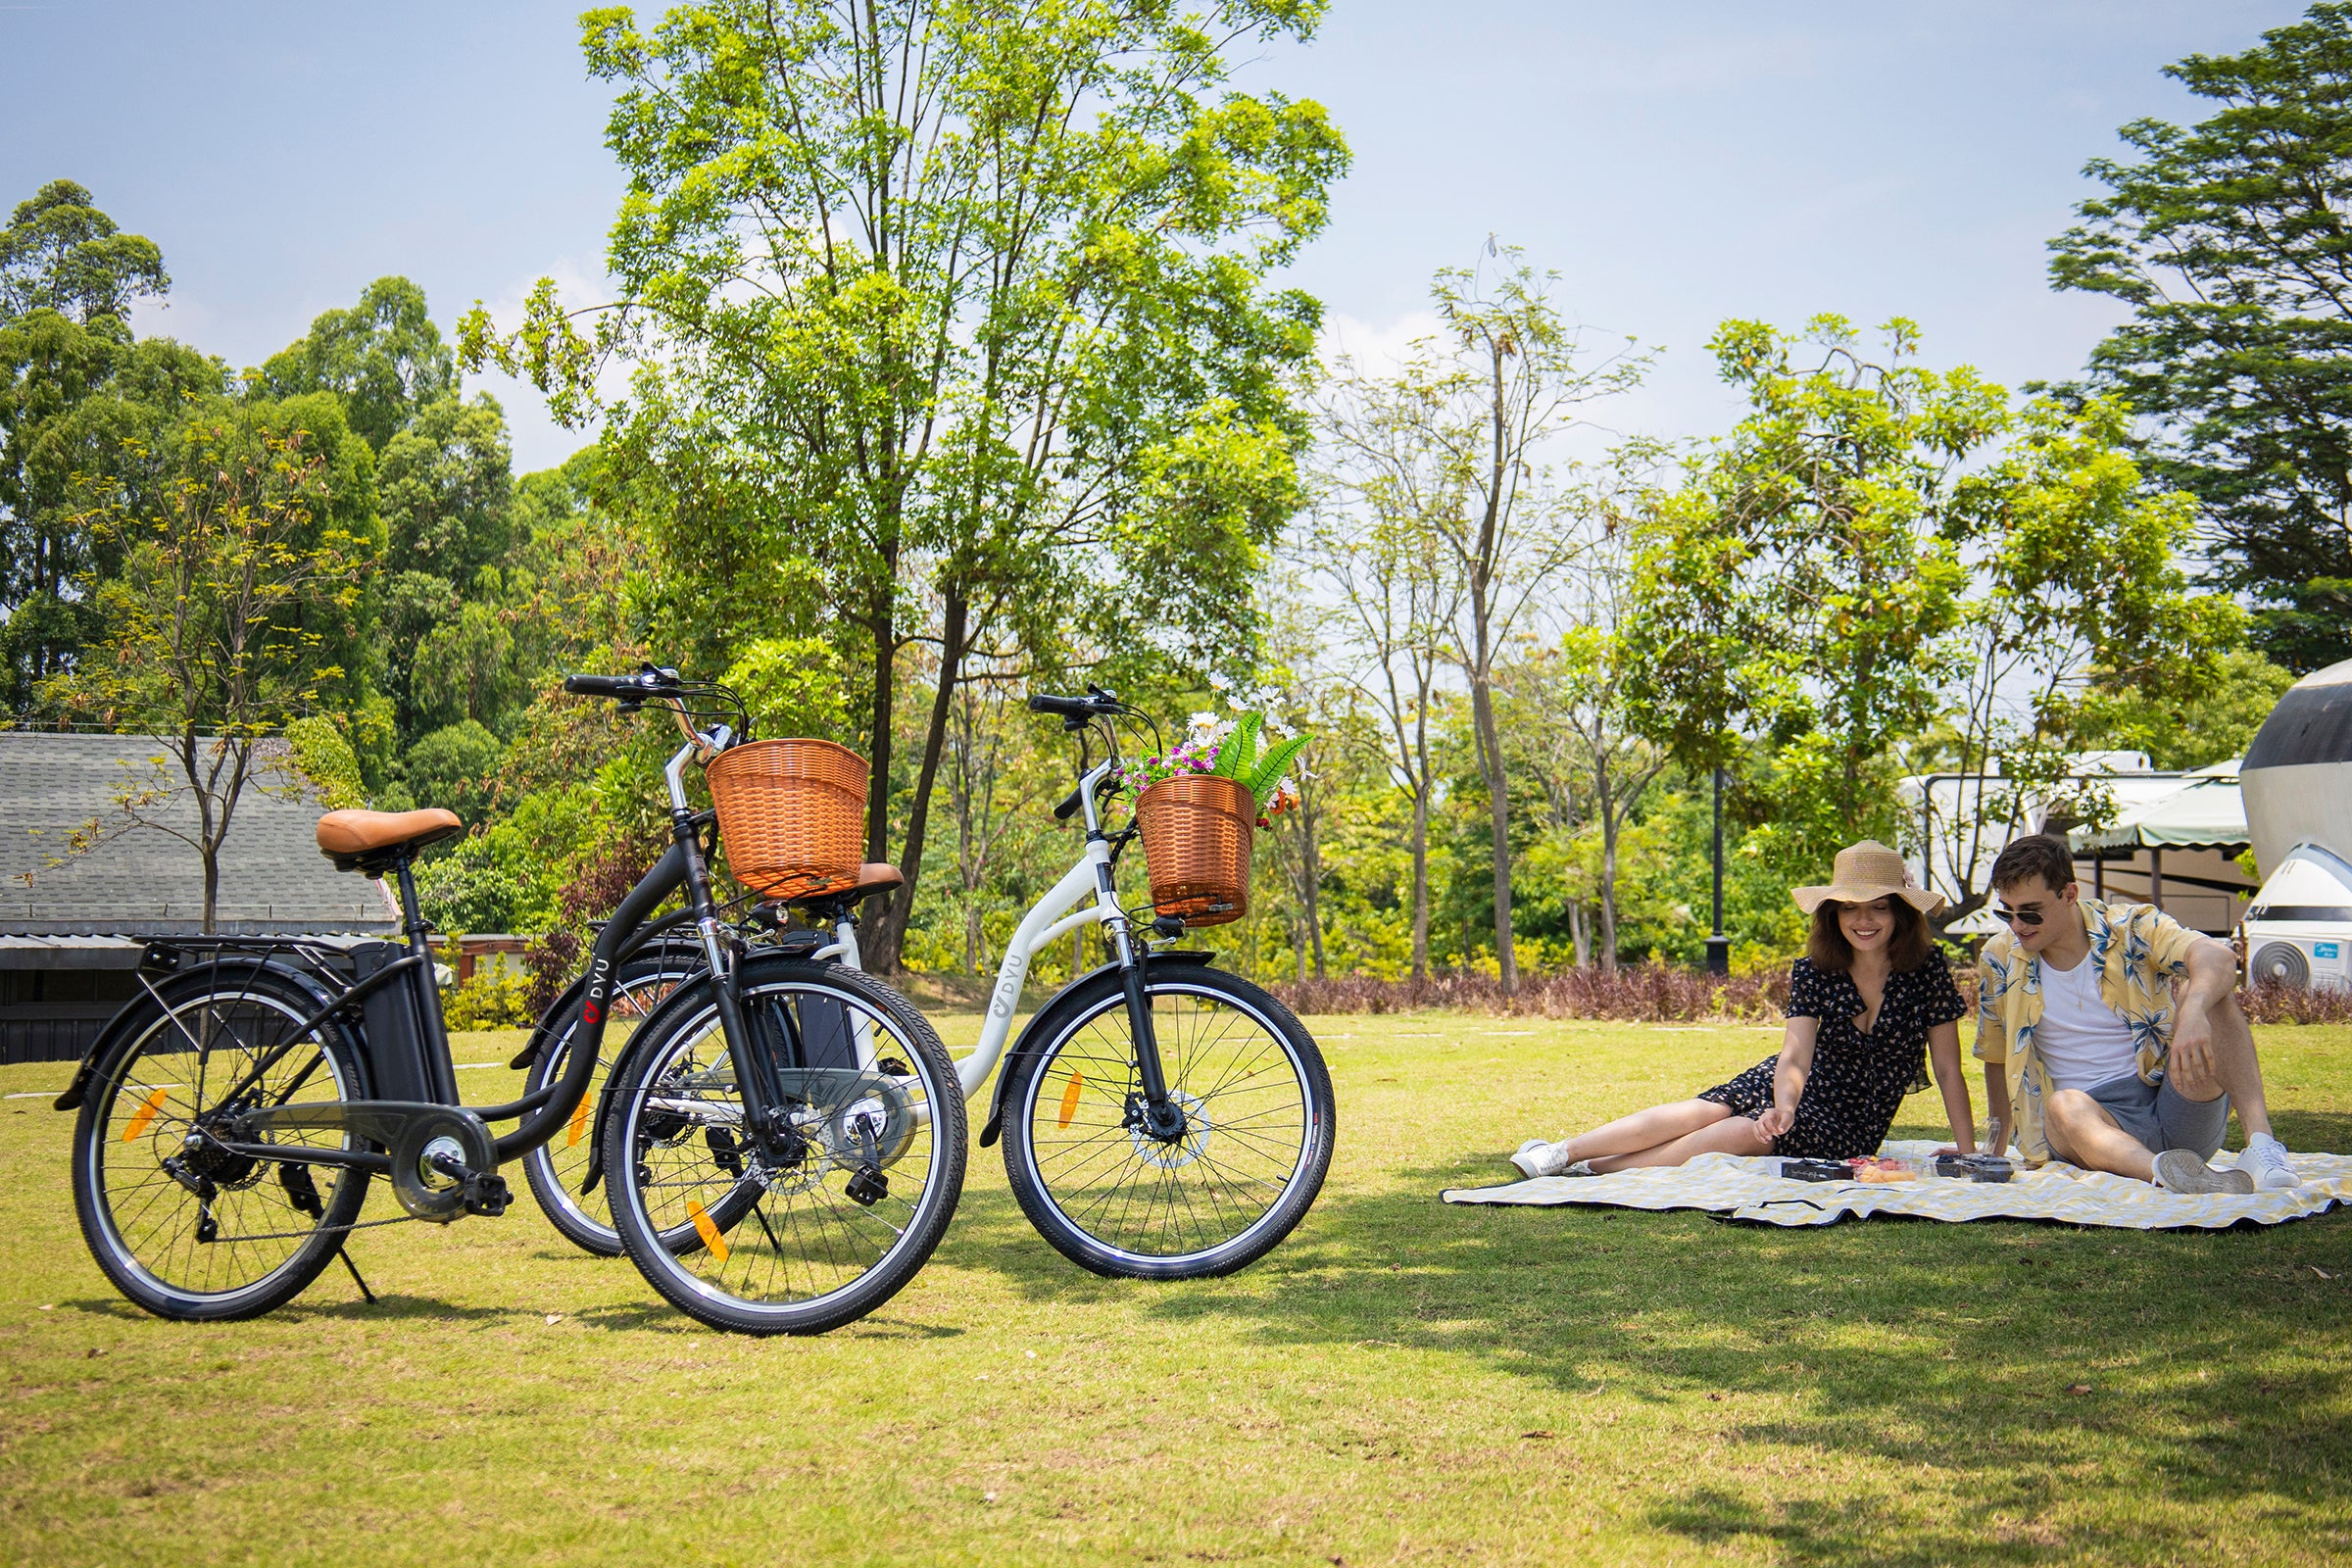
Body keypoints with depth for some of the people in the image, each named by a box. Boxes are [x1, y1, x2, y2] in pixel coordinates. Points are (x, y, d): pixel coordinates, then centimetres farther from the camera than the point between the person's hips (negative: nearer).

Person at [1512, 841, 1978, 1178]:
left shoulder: (1926, 969, -15)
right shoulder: (1814, 972, -11)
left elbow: (1949, 1069, -10)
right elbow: (1795, 1056, -22)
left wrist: (1968, 1152, -15)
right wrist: (1784, 1108, -44)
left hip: (1852, 1128, -2)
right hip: (1803, 1086, 2)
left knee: (1743, 1134, -28)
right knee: (1698, 1113, -23)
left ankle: (1594, 1168, -26)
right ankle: (1561, 1152, -20)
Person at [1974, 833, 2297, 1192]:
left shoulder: (2131, 929, -2)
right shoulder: (1998, 961, 6)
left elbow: (2217, 957, -23)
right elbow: (1997, 1058, 19)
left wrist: (2193, 1013, -44)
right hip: (2098, 1121, 0)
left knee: (2208, 996, -23)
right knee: (2064, 1106, -36)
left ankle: (2260, 1140, -36)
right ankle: (2164, 1172, -63)